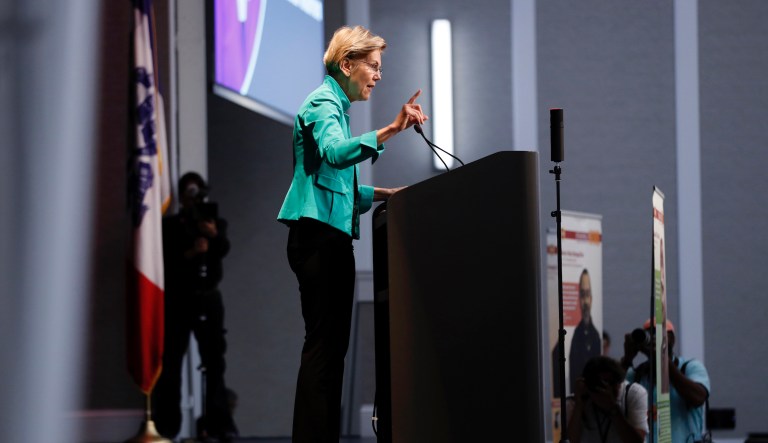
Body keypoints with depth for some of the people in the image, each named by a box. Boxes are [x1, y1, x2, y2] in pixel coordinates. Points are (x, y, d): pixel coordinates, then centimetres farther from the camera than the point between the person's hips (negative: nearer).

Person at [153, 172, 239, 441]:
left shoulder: (216, 222, 11)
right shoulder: (169, 225, 4)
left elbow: (223, 249, -8)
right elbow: (165, 261, -8)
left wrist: (214, 234, -28)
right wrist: (190, 254, -21)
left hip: (209, 298, 3)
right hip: (178, 300, -3)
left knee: (215, 361, 0)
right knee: (171, 362, -6)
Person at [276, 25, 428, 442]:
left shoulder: (335, 104, 22)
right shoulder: (322, 104, -8)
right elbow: (336, 152, -31)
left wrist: (379, 194, 16)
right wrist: (390, 130, -41)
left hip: (330, 236, 10)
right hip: (319, 235, -10)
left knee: (331, 344, 7)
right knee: (323, 342, -13)